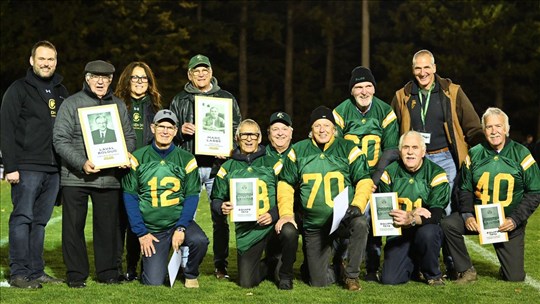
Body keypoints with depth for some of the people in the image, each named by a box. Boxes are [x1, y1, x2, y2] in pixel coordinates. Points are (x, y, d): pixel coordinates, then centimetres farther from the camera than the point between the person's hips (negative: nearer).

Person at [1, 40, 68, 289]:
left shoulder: (61, 91, 17)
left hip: (54, 169, 6)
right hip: (27, 168, -6)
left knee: (40, 221, 9)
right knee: (22, 218, -6)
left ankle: (36, 272, 13)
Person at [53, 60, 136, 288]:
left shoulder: (118, 106, 13)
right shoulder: (72, 104, 0)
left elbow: (129, 137, 16)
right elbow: (60, 139, -6)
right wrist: (81, 163, -19)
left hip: (109, 177, 3)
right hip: (75, 177, -2)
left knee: (108, 226, 7)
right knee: (74, 226, 2)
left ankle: (108, 272, 18)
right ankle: (76, 274, 12)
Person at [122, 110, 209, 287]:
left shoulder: (186, 159, -1)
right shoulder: (138, 158, -4)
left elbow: (192, 196, -3)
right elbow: (130, 197, -2)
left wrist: (181, 228, -16)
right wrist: (141, 233, -8)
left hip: (179, 221, 1)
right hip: (151, 228, -1)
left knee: (200, 241, -31)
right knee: (153, 283, -12)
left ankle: (191, 274, 2)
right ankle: (150, 261, 26)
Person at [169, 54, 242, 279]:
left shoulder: (226, 99, 13)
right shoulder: (179, 101, 14)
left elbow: (237, 130, 10)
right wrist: (180, 131, -6)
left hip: (217, 165, 0)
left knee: (220, 216, 0)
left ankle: (221, 265, 8)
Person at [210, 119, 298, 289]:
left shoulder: (272, 164, 5)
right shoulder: (228, 168, 9)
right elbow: (216, 199, 11)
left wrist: (274, 214, -17)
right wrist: (222, 208, -12)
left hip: (273, 223, -1)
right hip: (246, 231, 1)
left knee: (289, 232, -37)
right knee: (246, 283, -7)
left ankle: (285, 275, -6)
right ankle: (271, 264, 29)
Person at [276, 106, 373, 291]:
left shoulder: (348, 149, 0)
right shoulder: (298, 151, 5)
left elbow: (364, 180, -2)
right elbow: (285, 184, 10)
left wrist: (357, 205, -19)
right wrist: (286, 213, -2)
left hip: (344, 219, -1)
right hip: (314, 227, 2)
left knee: (360, 224, -37)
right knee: (319, 282, -4)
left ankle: (351, 274, -14)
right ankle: (336, 268, 33)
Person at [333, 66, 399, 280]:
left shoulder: (385, 112, 0)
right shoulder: (341, 112, -3)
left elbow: (391, 150, -2)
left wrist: (376, 180, -13)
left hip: (375, 177, 1)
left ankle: (373, 269, 5)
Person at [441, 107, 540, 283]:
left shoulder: (521, 155, -5)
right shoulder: (474, 155, 1)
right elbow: (465, 189, 6)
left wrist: (515, 220, -16)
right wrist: (467, 215, -13)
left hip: (510, 223, -2)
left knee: (515, 278, -6)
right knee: (448, 224, -25)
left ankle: (507, 266, 34)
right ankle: (467, 271, -7)